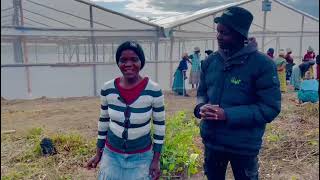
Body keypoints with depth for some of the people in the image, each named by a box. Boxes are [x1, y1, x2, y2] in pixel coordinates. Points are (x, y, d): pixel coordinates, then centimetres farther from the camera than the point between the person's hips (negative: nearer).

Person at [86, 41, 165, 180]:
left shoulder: (154, 90, -16)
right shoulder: (107, 89, -10)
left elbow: (160, 124, -7)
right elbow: (103, 121, 4)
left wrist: (156, 160, -5)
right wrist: (98, 153, 8)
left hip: (142, 157, -2)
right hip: (111, 154, 2)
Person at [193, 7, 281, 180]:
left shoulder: (262, 64, -16)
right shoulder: (210, 60, 1)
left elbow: (270, 108, -19)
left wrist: (228, 115, -27)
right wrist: (201, 107, -14)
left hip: (243, 146, -4)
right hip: (211, 140, 5)